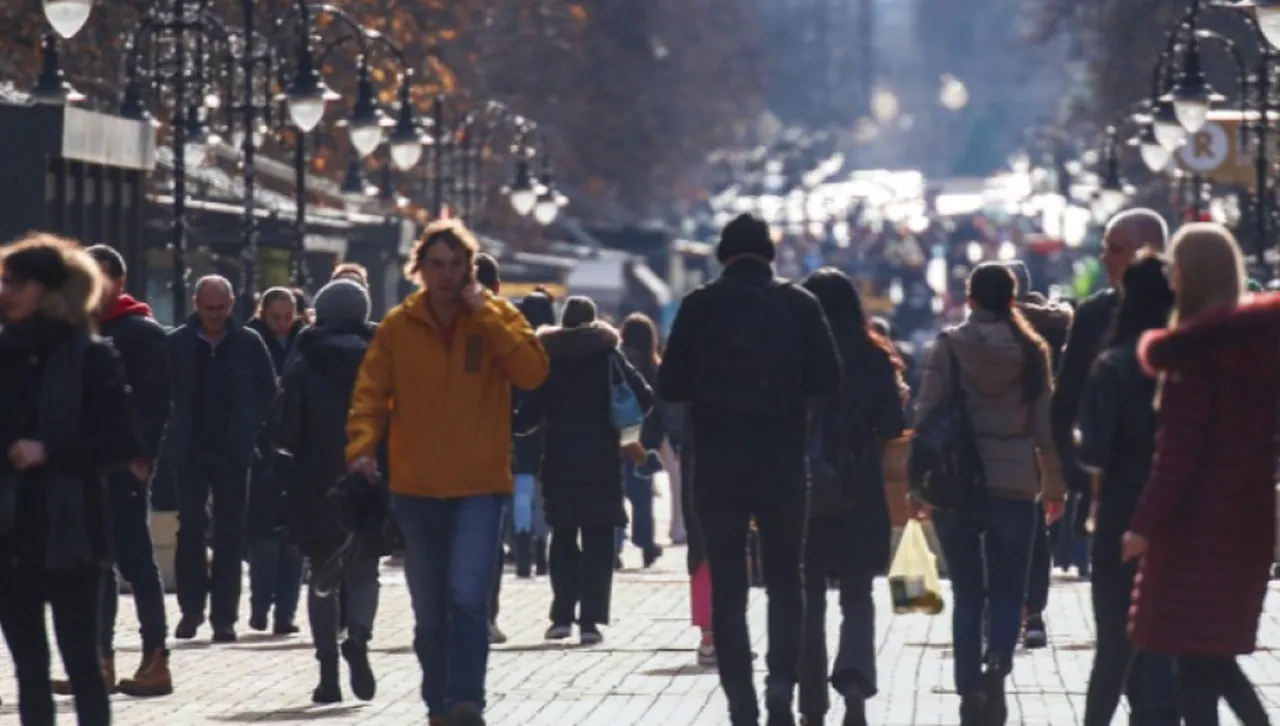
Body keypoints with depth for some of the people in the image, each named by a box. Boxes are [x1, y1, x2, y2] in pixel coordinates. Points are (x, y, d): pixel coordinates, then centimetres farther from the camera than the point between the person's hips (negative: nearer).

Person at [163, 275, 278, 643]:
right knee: (190, 529, -1)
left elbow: (267, 392, 7)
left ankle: (224, 616, 7)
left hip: (233, 452, 0)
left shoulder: (248, 343, 1)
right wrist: (174, 435, -5)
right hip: (190, 451, 0)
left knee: (230, 534, 3)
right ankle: (191, 609, 9)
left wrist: (250, 432, -2)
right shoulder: (177, 343, -1)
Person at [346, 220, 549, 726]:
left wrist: (483, 314, -18)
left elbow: (532, 372, -15)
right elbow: (370, 394, 2)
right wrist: (362, 447, -15)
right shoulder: (398, 326, 3)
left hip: (479, 485, -3)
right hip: (416, 489, 3)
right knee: (429, 610, 10)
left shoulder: (497, 318, -1)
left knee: (468, 597, -18)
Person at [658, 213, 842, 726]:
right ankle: (781, 680, -3)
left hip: (718, 465, -1)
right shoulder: (800, 305, -2)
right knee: (785, 578, 14)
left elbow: (670, 387, -4)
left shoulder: (700, 307, -3)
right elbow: (827, 383, -3)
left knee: (727, 586, 6)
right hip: (783, 463, 1)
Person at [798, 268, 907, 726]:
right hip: (860, 499, 1)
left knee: (808, 602, 10)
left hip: (801, 495, 0)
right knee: (857, 598, 11)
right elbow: (893, 429, -4)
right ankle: (855, 680, -15)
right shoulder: (875, 360, -2)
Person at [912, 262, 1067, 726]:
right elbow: (1046, 426, 2)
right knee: (1007, 592, 7)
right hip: (1014, 487, 0)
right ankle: (998, 662, -20)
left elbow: (925, 416, -5)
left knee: (967, 595, 9)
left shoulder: (948, 347, -3)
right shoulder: (1031, 351, 0)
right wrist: (1054, 487, 11)